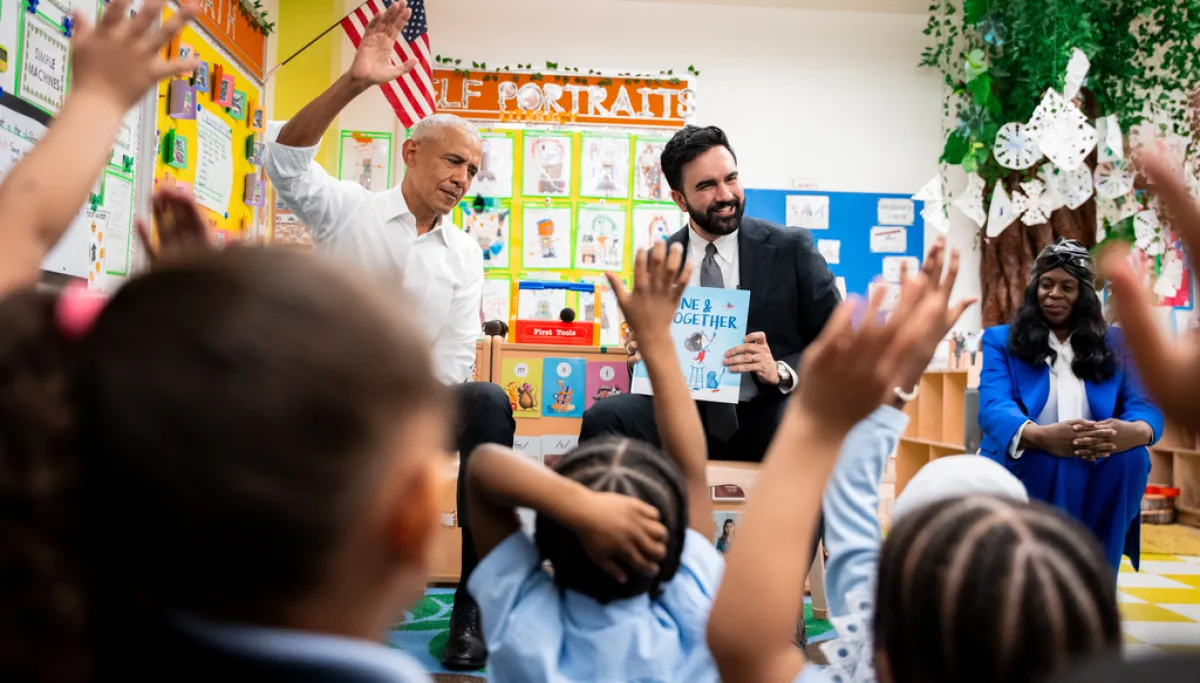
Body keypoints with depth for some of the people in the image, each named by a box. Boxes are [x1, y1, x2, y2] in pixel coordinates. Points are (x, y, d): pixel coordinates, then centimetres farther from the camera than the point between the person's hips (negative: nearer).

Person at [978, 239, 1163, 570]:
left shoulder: (1115, 344, 17)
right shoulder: (1001, 340, 9)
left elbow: (1145, 404, 3)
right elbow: (993, 407, -9)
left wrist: (1133, 431, -26)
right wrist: (1040, 437, -33)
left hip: (1099, 477, 3)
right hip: (1022, 469, -2)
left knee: (1131, 457, -29)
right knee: (1049, 464, -35)